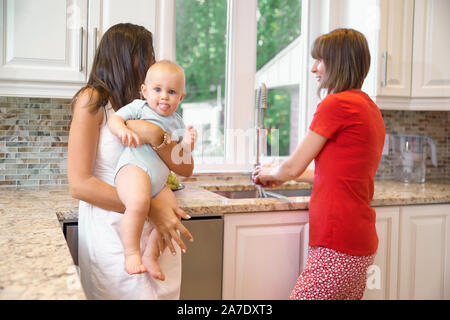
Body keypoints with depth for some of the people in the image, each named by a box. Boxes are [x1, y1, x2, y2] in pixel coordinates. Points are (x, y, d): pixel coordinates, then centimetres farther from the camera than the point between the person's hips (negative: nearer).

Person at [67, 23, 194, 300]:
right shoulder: (93, 100, -7)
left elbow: (185, 168, 0)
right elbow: (79, 184, -15)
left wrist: (155, 137, -19)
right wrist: (151, 209, -21)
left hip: (158, 231, 6)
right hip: (112, 231, -5)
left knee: (165, 293, 11)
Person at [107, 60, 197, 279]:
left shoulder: (177, 123, 24)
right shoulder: (139, 108, 8)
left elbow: (181, 157, 22)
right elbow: (114, 119, -2)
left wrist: (188, 144, 0)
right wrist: (122, 130, -24)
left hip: (159, 182, 7)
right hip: (134, 168, -7)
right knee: (139, 202, -35)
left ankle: (151, 255, 15)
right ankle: (132, 253, -20)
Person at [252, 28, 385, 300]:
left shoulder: (336, 103, -13)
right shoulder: (370, 108, 14)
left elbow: (293, 167, -8)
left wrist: (269, 174, 14)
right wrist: (282, 175, 27)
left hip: (338, 248, -9)